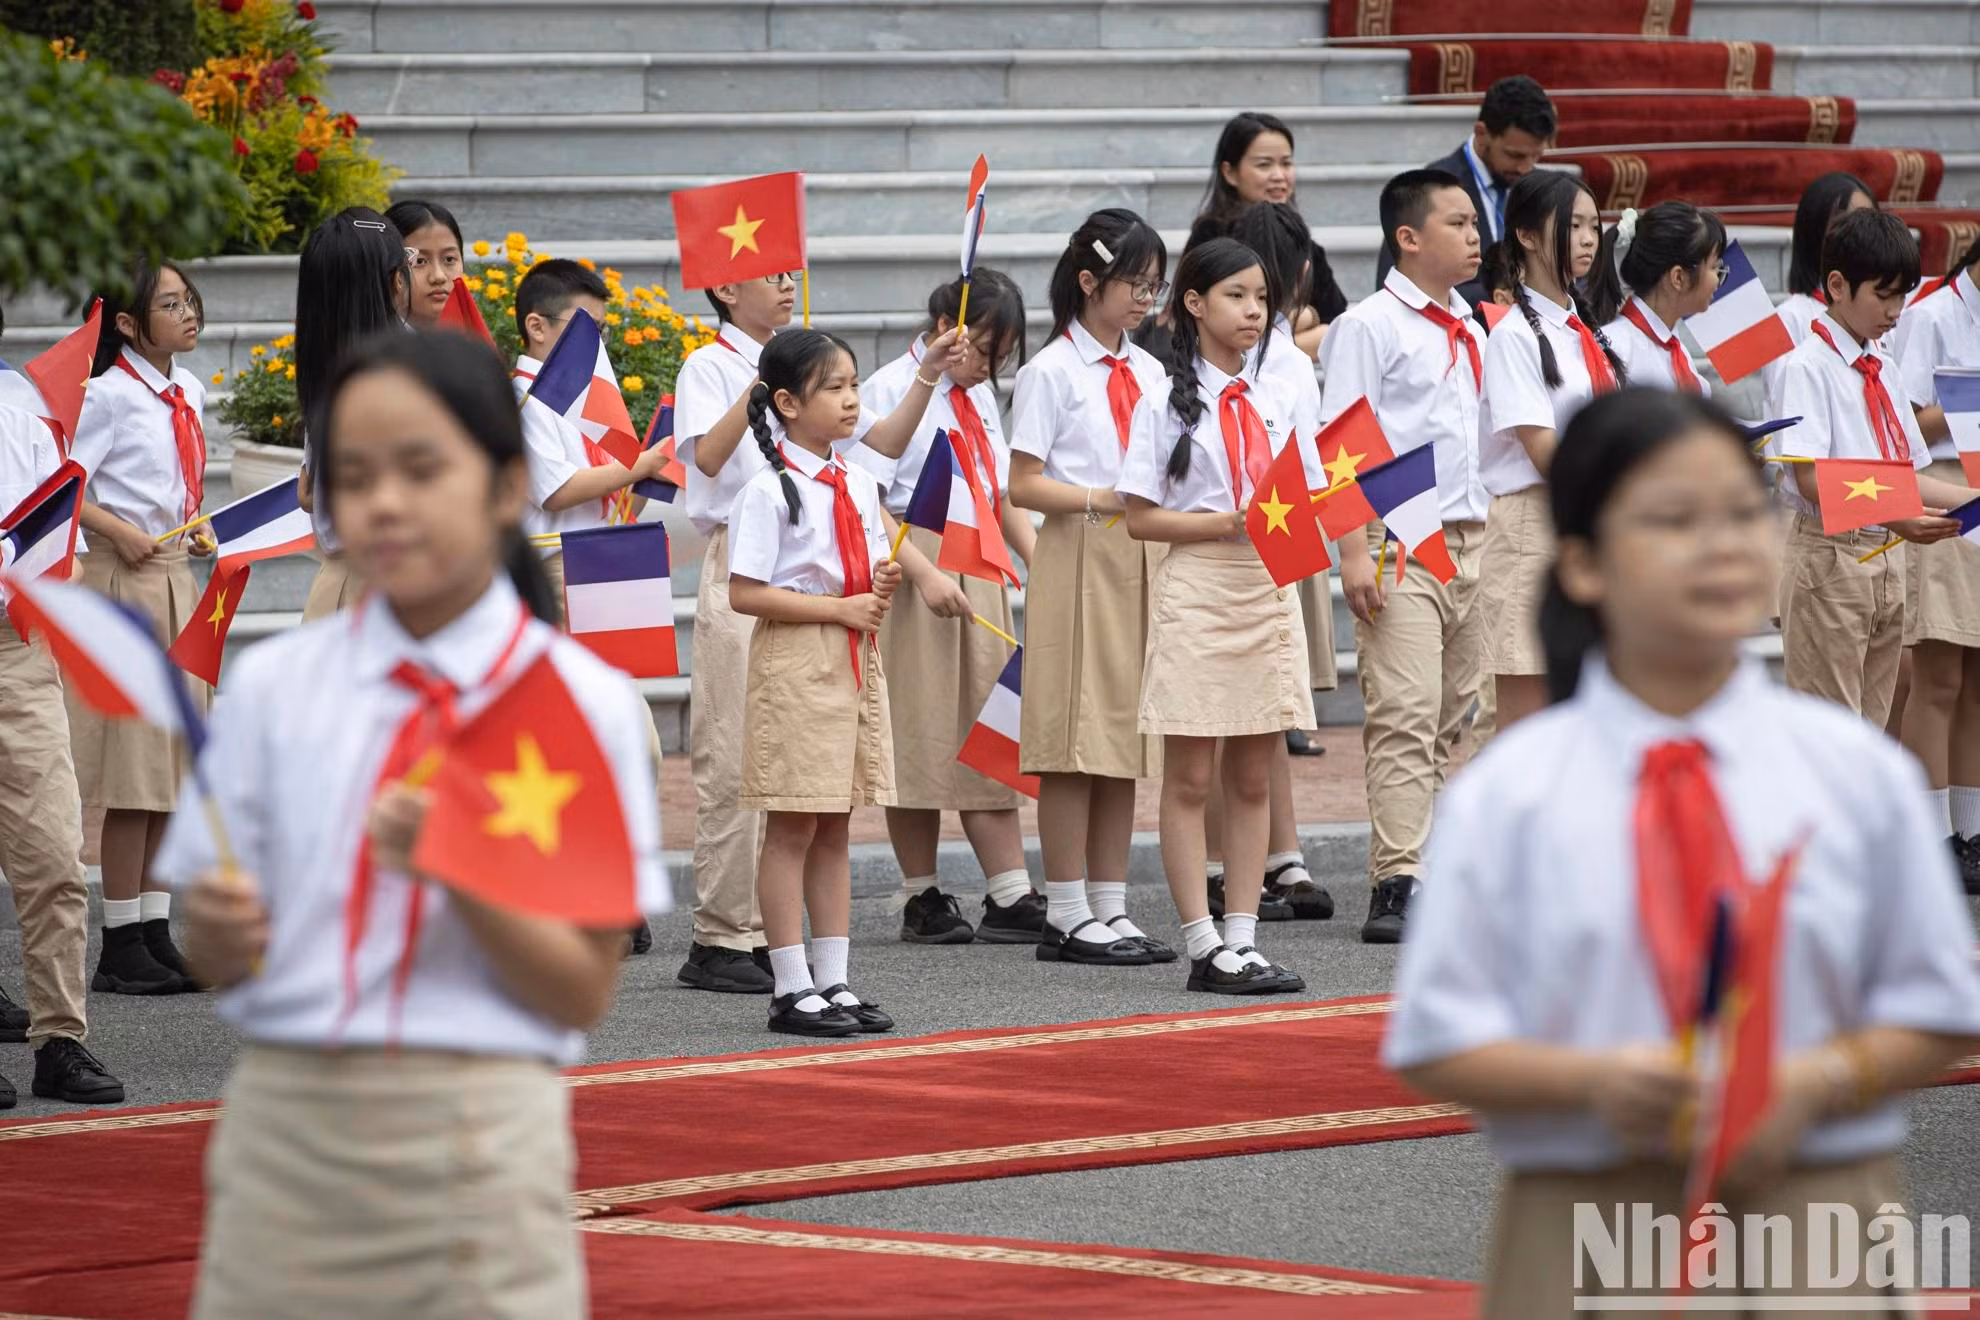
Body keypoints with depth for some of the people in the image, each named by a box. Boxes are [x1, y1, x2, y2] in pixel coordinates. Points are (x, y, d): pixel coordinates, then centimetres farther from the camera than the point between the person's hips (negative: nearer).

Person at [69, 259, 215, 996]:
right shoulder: (111, 395, -12)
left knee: (168, 766, 9)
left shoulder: (188, 393, 11)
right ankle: (122, 946, -2)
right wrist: (120, 532, -23)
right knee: (132, 770, -6)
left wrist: (195, 530, 9)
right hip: (124, 580, -8)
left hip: (176, 579, 8)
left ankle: (157, 936, 15)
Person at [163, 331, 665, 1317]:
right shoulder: (272, 683, 7)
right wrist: (222, 928, -14)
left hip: (476, 1134, -2)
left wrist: (460, 873, -19)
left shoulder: (584, 699, -1)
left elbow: (584, 993, -3)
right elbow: (215, 964, 8)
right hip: (284, 1116, 2)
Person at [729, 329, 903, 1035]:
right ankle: (793, 989, 0)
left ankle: (834, 982, 14)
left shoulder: (858, 484, 11)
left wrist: (884, 582, -3)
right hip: (796, 661, -7)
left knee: (834, 827, 11)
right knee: (792, 827, -3)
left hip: (857, 659, 7)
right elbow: (745, 593, -16)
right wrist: (839, 608, -17)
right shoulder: (769, 492, -12)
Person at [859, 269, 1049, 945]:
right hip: (914, 566, -7)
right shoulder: (889, 390, -8)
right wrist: (926, 574, -21)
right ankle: (923, 899, 7)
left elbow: (1005, 493, 19)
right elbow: (863, 501, -14)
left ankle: (1010, 896, 4)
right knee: (921, 734, -1)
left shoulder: (979, 395, 16)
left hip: (980, 575, 7)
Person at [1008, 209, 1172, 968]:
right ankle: (1068, 914, -1)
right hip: (1079, 559, -6)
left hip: (1143, 559, 6)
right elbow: (1022, 485, -8)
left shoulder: (1148, 372, 14)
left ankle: (1111, 908, 13)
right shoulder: (1052, 373, -4)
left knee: (1126, 736, 8)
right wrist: (1099, 499, -19)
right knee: (1075, 739, -5)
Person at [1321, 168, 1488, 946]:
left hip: (1468, 543, 7)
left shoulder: (1469, 333, 16)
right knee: (1404, 715, -13)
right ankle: (1397, 886, -16)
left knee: (1447, 720, 8)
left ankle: (1431, 874, 11)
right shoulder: (1371, 326, -5)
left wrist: (1492, 542, 19)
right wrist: (1354, 552, -17)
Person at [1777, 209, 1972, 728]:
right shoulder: (1809, 367, -10)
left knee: (1871, 726, 8)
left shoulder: (1884, 370, 15)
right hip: (1830, 558, -8)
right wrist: (1896, 519, -30)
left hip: (1888, 562, 8)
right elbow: (1810, 480, -18)